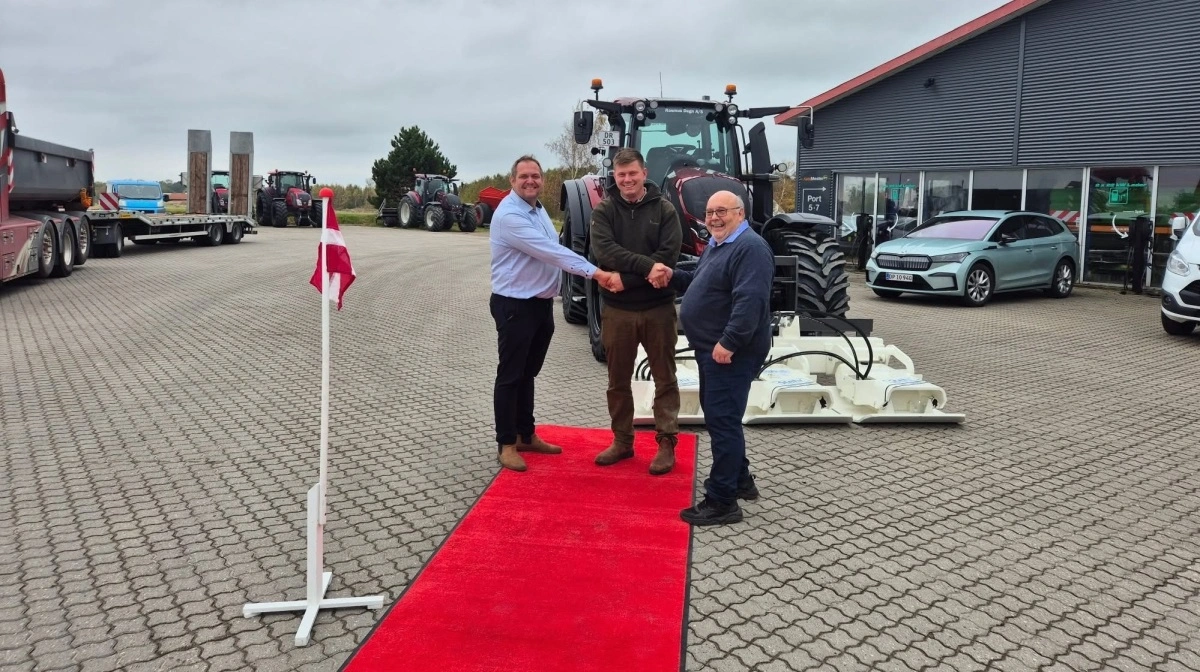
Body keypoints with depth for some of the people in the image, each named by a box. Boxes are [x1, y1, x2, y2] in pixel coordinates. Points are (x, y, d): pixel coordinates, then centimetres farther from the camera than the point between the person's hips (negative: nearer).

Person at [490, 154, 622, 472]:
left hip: (542, 303, 9)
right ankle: (506, 443, 9)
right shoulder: (510, 215, -20)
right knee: (510, 375, 0)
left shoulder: (538, 208, 12)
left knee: (528, 373, 17)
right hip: (515, 305, -9)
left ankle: (526, 435, 28)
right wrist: (594, 272, -31)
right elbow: (549, 251, -27)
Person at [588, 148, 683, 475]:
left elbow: (669, 256, -14)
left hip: (658, 308, -1)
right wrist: (646, 266, -27)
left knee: (664, 378, 7)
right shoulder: (603, 211, 0)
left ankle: (666, 442, 18)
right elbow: (604, 251, -17)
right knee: (618, 380, 12)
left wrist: (626, 278, -19)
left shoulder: (664, 209, -2)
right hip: (617, 309, 2)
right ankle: (622, 440, 26)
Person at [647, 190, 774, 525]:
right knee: (718, 416, 20)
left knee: (722, 420, -8)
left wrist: (729, 342, -31)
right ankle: (740, 479, 34)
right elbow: (701, 283, 27)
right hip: (712, 347, 11)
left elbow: (750, 300, -28)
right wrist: (673, 276, 8)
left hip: (731, 351, -11)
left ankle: (722, 502, -1)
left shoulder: (750, 247, -18)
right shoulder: (717, 245, 17)